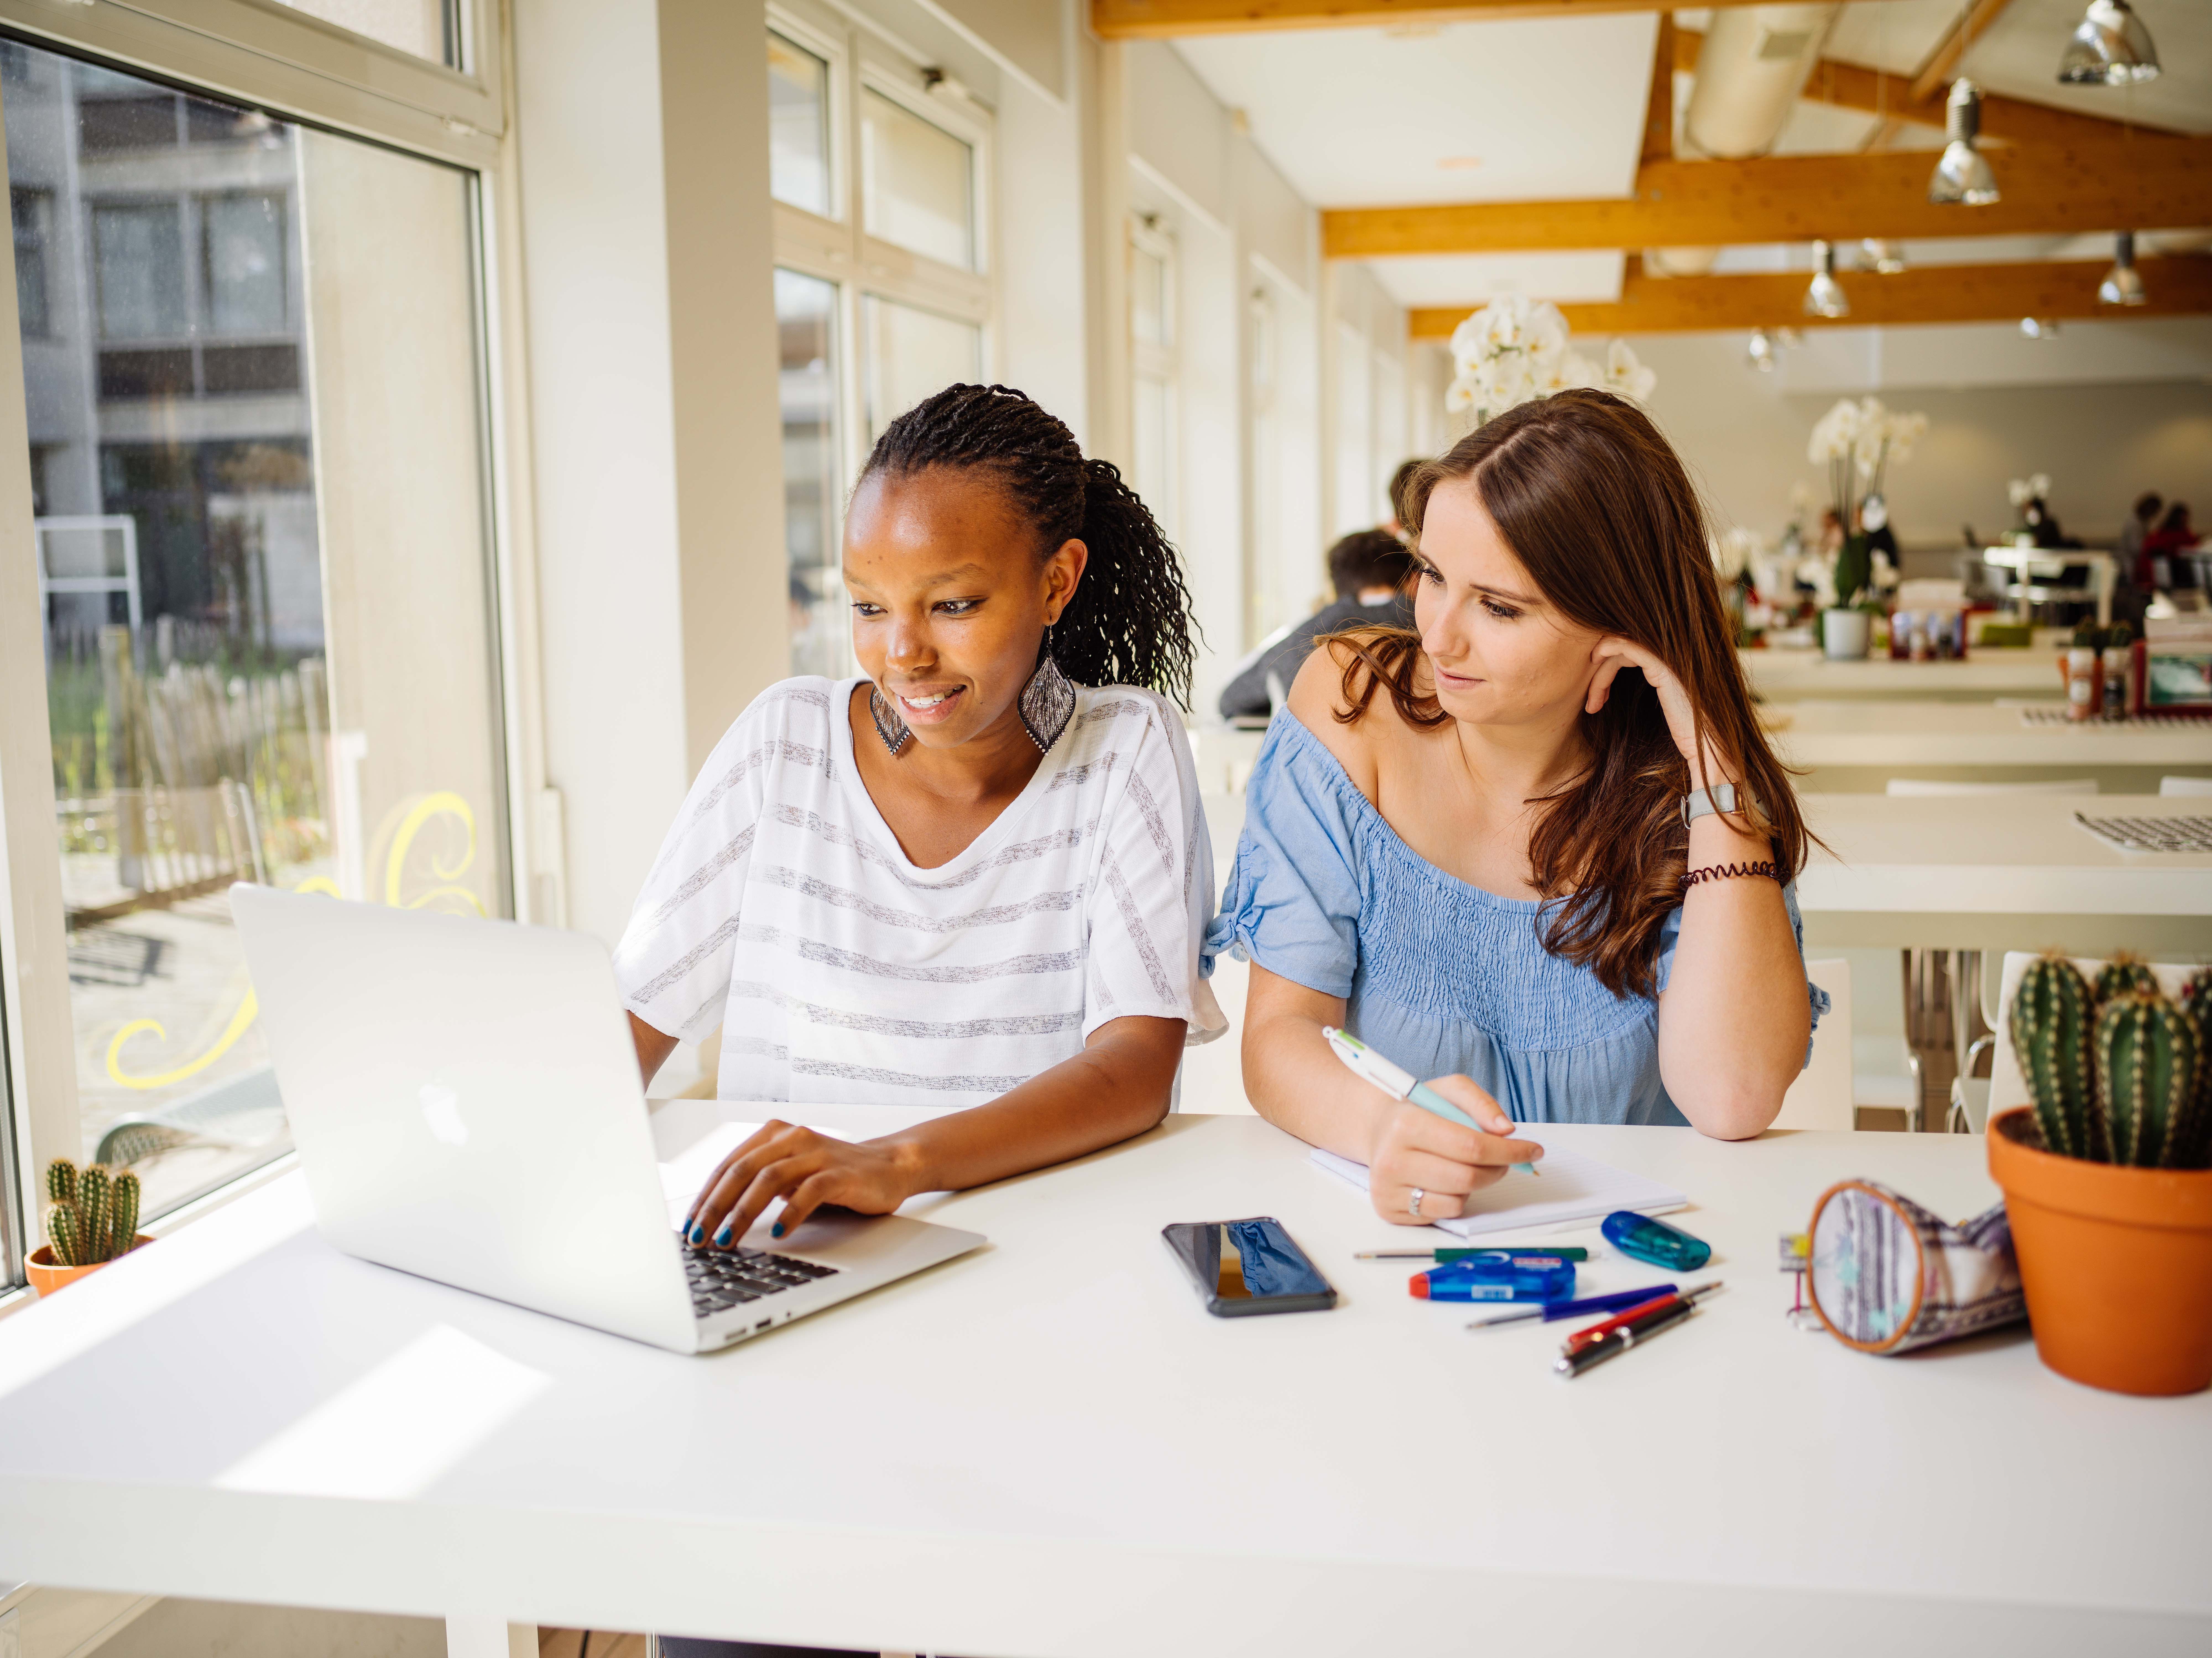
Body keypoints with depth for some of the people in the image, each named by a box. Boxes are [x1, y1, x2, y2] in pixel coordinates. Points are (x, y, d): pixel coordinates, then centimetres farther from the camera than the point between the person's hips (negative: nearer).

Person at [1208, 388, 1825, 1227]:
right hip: (1380, 1227, 1)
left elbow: (1734, 1101, -17)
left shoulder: (1685, 778, -5)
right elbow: (1279, 1031, -9)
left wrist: (1711, 758, -17)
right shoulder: (1352, 703, -5)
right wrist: (1381, 1126, -31)